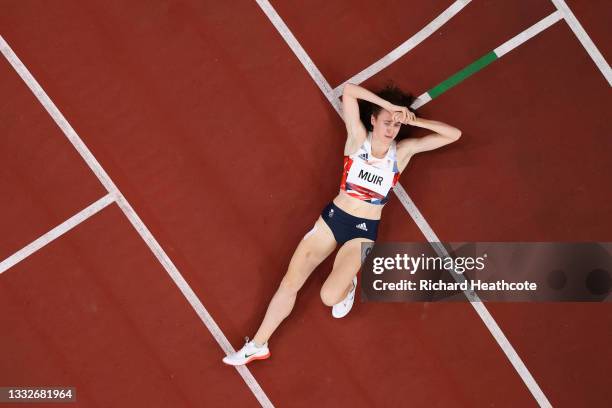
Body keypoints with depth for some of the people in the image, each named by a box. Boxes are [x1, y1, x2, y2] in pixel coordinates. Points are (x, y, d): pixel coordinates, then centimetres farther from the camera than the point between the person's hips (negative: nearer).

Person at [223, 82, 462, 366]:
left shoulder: (403, 151, -4)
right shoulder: (357, 137, -6)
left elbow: (454, 134, -6)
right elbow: (348, 90, -16)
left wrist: (415, 121, -13)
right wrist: (389, 104, -18)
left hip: (364, 231, -1)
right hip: (333, 217, 1)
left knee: (330, 297, -19)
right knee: (290, 282, -3)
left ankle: (348, 285, 18)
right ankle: (258, 345, 10)